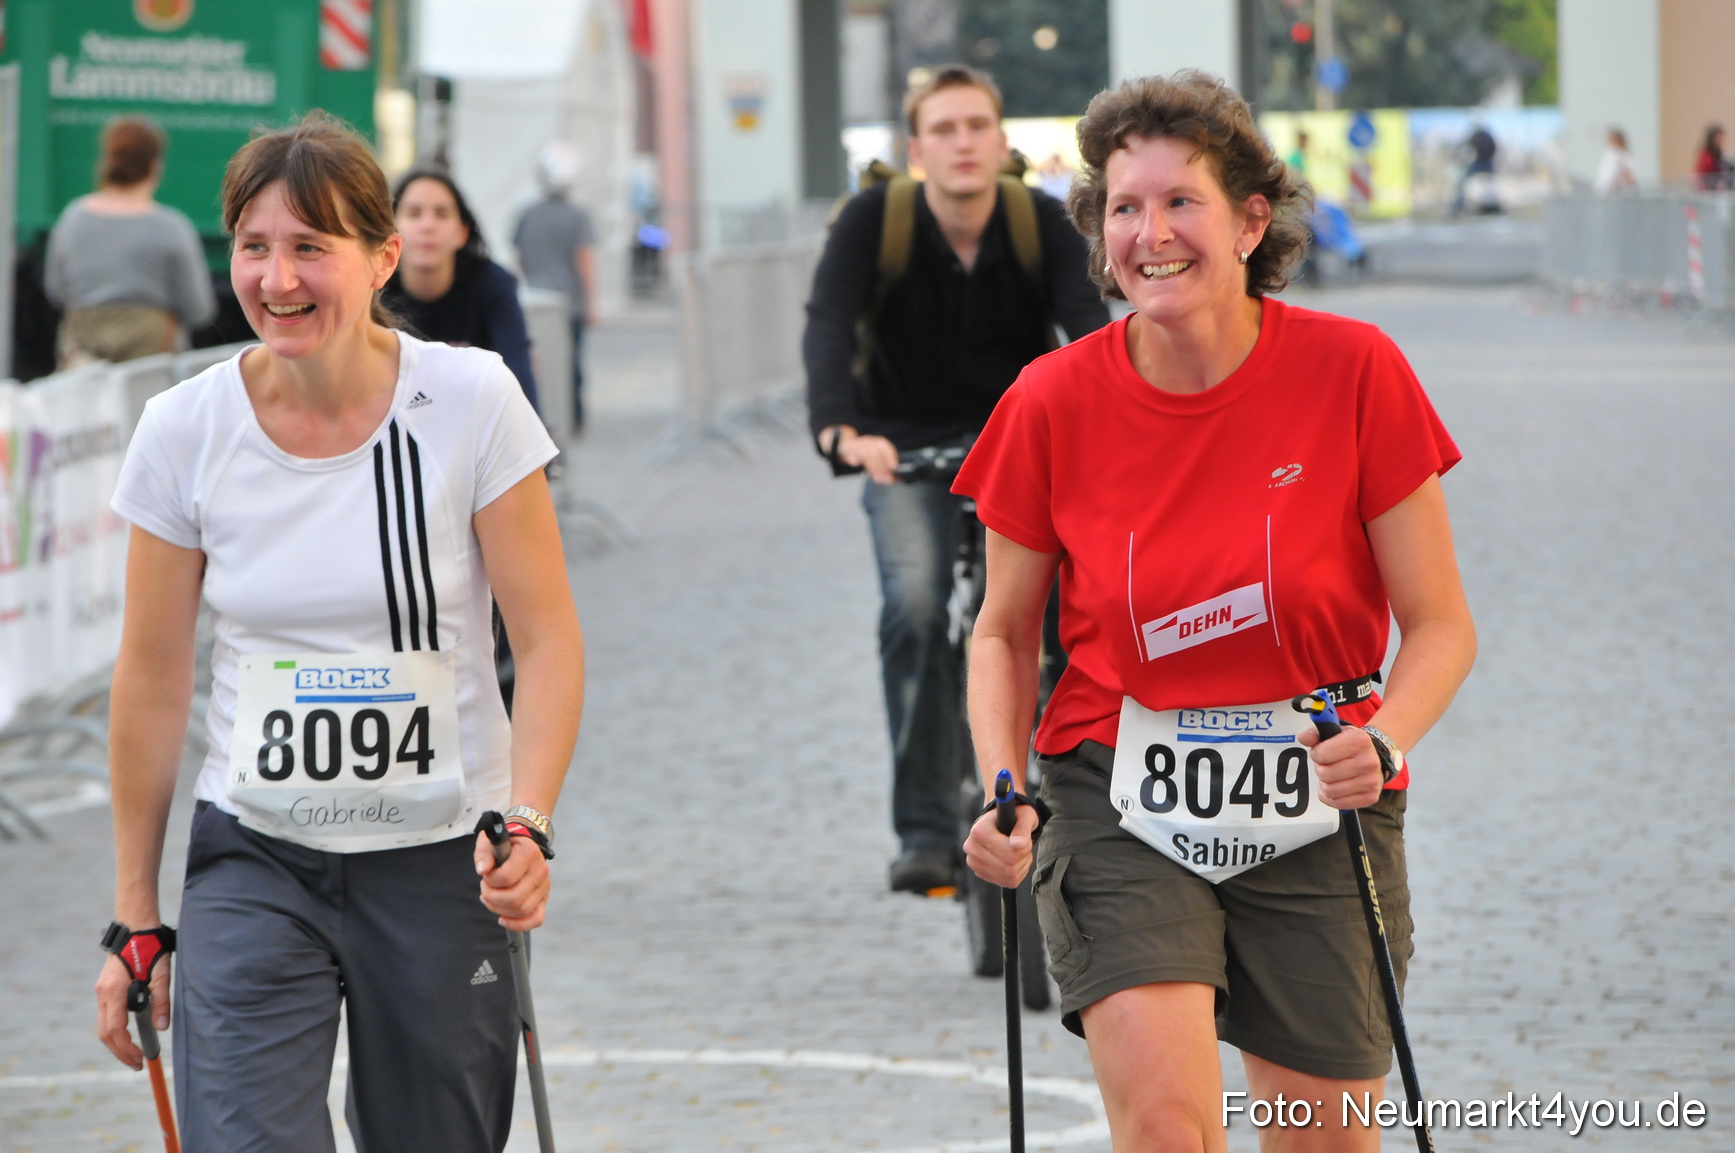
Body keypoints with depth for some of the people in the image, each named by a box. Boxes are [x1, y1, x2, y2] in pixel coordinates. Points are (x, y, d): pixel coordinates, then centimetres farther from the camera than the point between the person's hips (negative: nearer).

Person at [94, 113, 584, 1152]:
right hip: (255, 861, 1)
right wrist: (135, 917, 7)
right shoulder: (186, 429, -4)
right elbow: (152, 680, 4)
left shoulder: (471, 402, -9)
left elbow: (550, 641, -6)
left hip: (441, 862, 0)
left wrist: (528, 823, -21)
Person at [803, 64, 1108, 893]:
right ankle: (925, 830, -19)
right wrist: (841, 432, -48)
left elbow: (1088, 324, -25)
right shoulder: (873, 221, -16)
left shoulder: (1041, 223, -12)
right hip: (909, 448, -1)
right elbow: (827, 328, -29)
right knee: (915, 602, -24)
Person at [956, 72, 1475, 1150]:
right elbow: (1004, 633, 7)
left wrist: (1385, 739, -25)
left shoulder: (1354, 372, -10)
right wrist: (1005, 793, -10)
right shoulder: (1055, 402, -7)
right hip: (1121, 804, -1)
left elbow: (1440, 625, -5)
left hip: (1319, 815, 1)